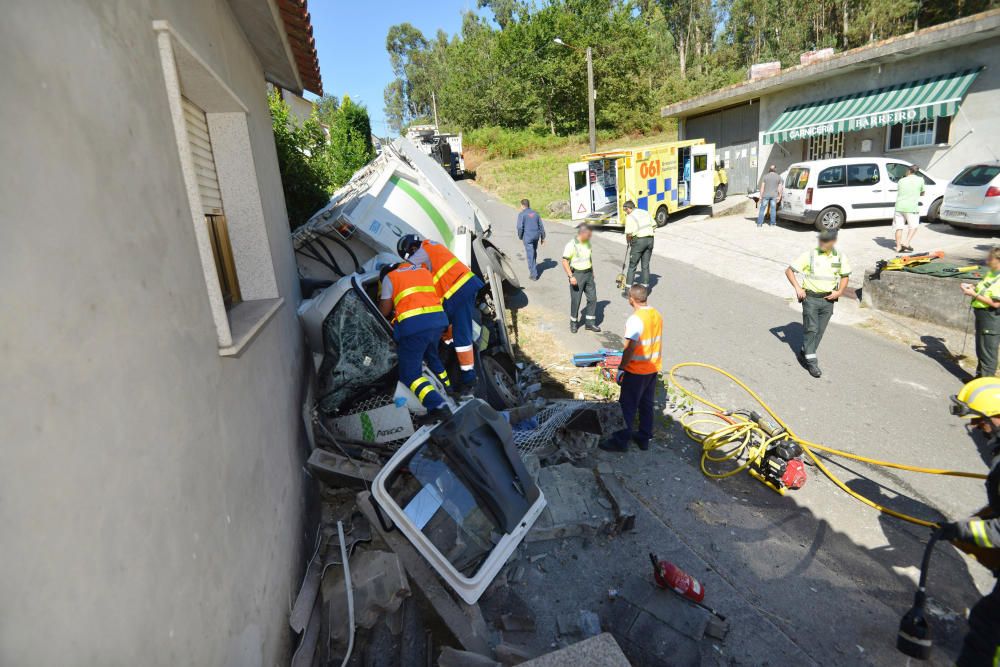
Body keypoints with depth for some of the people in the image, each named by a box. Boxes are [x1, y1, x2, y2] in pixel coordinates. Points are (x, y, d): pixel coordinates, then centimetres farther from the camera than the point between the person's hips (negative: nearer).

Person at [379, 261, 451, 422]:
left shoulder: (389, 277, 12)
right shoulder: (423, 271, 25)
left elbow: (385, 310, 11)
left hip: (414, 324, -6)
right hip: (438, 318, 6)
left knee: (410, 373, -1)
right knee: (431, 356, 32)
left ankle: (437, 406, -18)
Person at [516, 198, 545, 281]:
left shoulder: (522, 214, -7)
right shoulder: (535, 213, 9)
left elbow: (520, 227, -15)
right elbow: (541, 226, 9)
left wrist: (520, 236, 1)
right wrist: (542, 237, 15)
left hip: (527, 237, -6)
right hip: (536, 236, 6)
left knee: (530, 255, -3)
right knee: (534, 252, 24)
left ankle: (534, 275, -4)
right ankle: (533, 268, 41)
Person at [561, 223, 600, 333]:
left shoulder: (587, 243, 6)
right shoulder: (571, 245, -16)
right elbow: (565, 261, -17)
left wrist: (592, 271, 20)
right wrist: (571, 276, -21)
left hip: (588, 274, 6)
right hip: (577, 275, -6)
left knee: (592, 298, 7)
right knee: (575, 300, 3)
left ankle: (590, 323, 18)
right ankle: (573, 323, 20)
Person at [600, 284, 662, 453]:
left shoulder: (635, 320, -24)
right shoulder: (657, 315, 2)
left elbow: (630, 348, -25)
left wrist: (621, 368, -15)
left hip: (636, 371, -8)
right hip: (654, 368, 8)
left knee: (628, 407, 4)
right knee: (647, 405, 17)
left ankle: (621, 441, 13)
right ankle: (644, 438, 28)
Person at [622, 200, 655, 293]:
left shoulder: (630, 217, -7)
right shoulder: (646, 212, 14)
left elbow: (629, 234, -13)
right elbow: (654, 226, 15)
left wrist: (628, 242, 5)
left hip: (639, 241, -6)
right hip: (650, 239, 6)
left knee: (632, 266, 3)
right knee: (645, 265, 12)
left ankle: (628, 291, 4)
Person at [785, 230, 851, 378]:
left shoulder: (840, 257, 3)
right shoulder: (809, 255, -7)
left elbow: (844, 276, 16)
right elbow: (789, 271, -4)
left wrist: (840, 291, -2)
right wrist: (797, 287, -14)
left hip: (828, 300, 4)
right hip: (810, 298, -4)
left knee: (820, 331, 8)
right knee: (811, 328, -6)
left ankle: (804, 353, 25)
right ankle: (811, 362, 0)